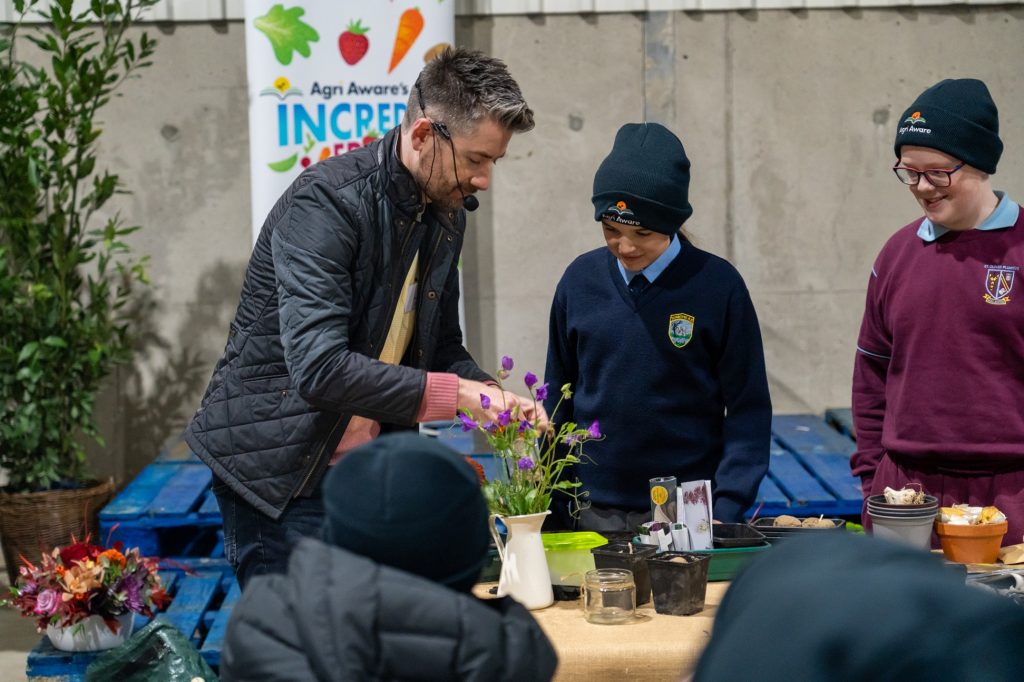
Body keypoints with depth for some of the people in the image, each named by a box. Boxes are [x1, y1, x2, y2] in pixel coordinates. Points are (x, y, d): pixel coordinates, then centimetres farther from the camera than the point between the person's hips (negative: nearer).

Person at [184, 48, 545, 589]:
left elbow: (441, 347, 16)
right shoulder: (327, 201, -21)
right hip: (277, 468, -8)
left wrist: (494, 397, -5)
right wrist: (453, 394, -29)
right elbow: (318, 367, -31)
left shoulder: (445, 215, 5)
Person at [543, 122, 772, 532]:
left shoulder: (717, 285, -6)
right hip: (592, 512, 2)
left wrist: (726, 509, -11)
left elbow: (748, 409, -3)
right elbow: (558, 396, 10)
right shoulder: (580, 279, 2)